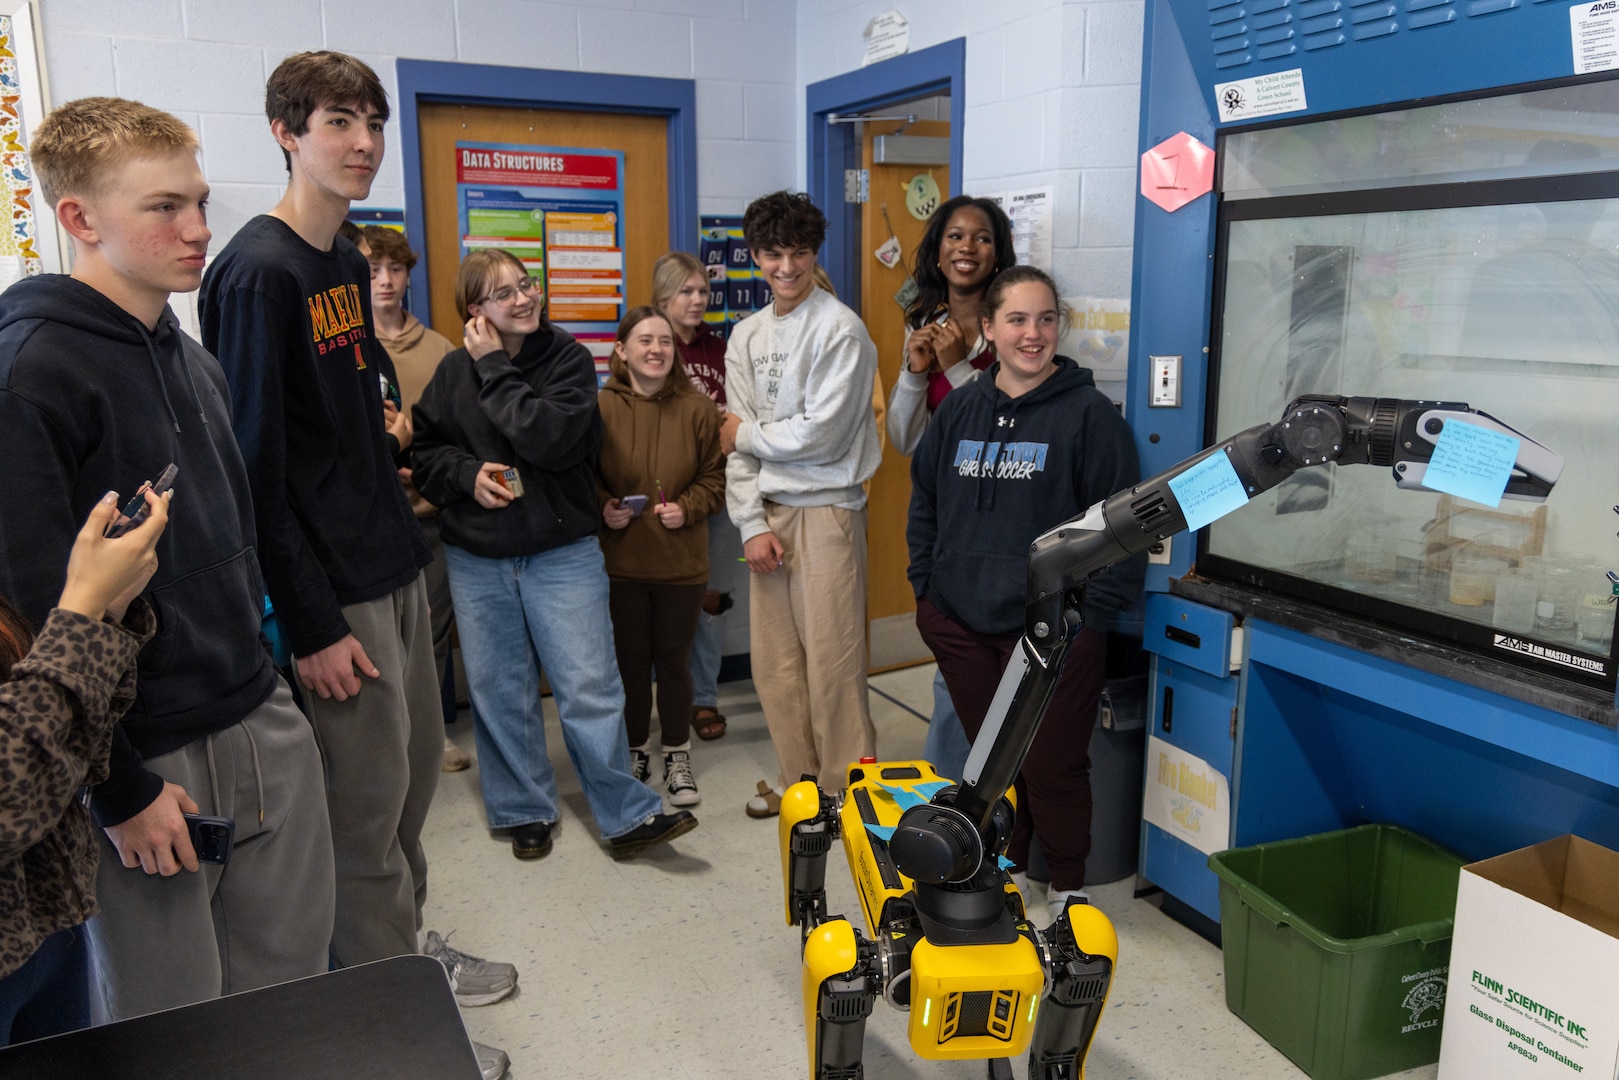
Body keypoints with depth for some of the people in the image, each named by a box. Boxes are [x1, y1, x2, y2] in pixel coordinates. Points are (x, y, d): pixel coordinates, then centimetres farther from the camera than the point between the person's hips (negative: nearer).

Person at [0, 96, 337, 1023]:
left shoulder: (195, 361, 11)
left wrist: (263, 665, 17)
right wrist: (122, 790, -16)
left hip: (267, 729, 8)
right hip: (147, 760, -7)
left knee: (296, 998, 18)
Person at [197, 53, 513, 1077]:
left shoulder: (347, 260, 12)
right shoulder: (257, 272, -16)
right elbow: (255, 467, -18)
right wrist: (313, 626, -18)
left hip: (394, 561, 9)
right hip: (332, 586, -9)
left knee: (417, 763, 18)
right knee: (370, 802, 2)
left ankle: (409, 936, 37)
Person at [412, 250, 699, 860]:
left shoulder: (568, 358, -4)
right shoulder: (453, 371, 4)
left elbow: (555, 439, -20)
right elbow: (423, 450, 8)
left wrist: (495, 370, -14)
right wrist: (467, 473, -12)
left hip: (563, 554, -3)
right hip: (477, 562, 3)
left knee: (590, 688, -3)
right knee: (499, 692, 11)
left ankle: (626, 816, 9)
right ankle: (525, 811, 28)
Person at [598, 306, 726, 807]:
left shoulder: (696, 408, -2)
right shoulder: (601, 408, -4)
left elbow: (716, 477, 3)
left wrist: (687, 508, -12)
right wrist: (602, 507, -12)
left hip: (682, 562, 0)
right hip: (621, 561, 0)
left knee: (674, 658, 10)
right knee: (631, 660, 11)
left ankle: (677, 756, 26)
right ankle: (636, 752, 30)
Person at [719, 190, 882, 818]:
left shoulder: (840, 330, -8)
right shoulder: (747, 336, 13)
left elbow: (821, 435, -15)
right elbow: (737, 442, 9)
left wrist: (747, 433, -1)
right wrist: (751, 523, 0)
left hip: (826, 509, -6)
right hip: (767, 511, 7)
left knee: (831, 658, -3)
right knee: (773, 658, 10)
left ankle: (848, 787, 12)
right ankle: (798, 781, 26)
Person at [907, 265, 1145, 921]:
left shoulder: (1089, 413, -7)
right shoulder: (960, 410, 9)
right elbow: (925, 502, 19)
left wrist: (1093, 609, -12)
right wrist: (927, 586, 12)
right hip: (961, 621, 5)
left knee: (1052, 765, 4)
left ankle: (1068, 886, 26)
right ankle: (1004, 862, 37)